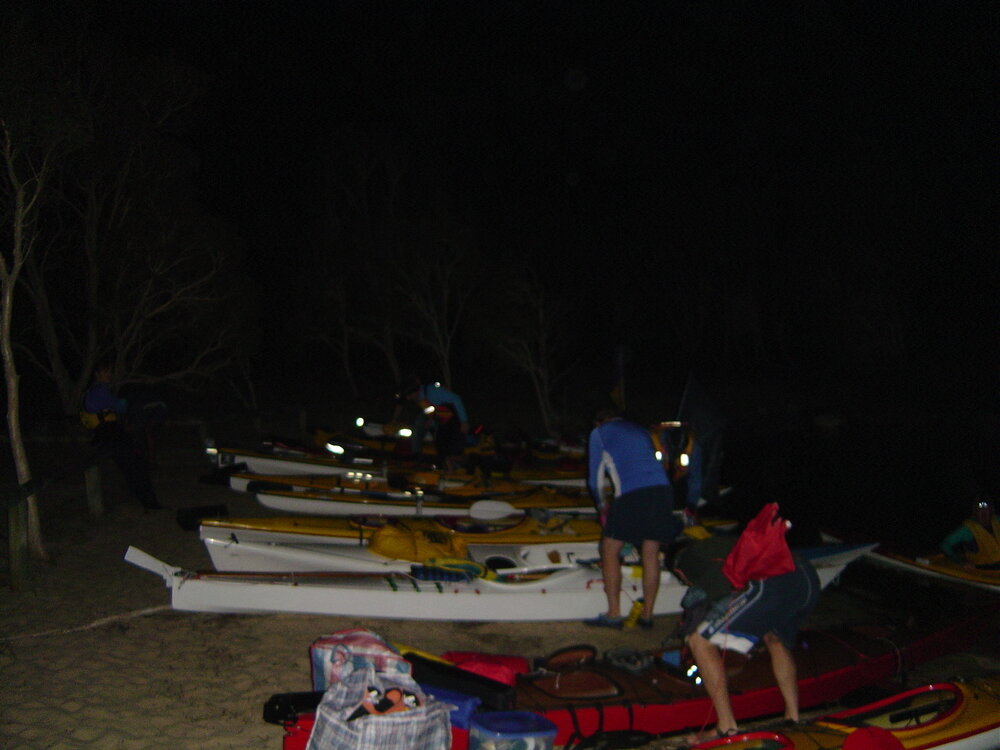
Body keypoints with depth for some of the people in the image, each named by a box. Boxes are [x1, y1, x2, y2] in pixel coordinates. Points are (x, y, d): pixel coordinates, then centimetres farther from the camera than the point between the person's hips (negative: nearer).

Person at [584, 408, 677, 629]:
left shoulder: (598, 433, 17)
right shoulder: (640, 431, 32)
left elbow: (595, 477, 16)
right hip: (663, 488, 5)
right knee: (651, 554, 10)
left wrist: (602, 505, 30)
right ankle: (647, 615, 13)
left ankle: (614, 614, 2)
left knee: (610, 550, 5)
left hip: (632, 494, -5)